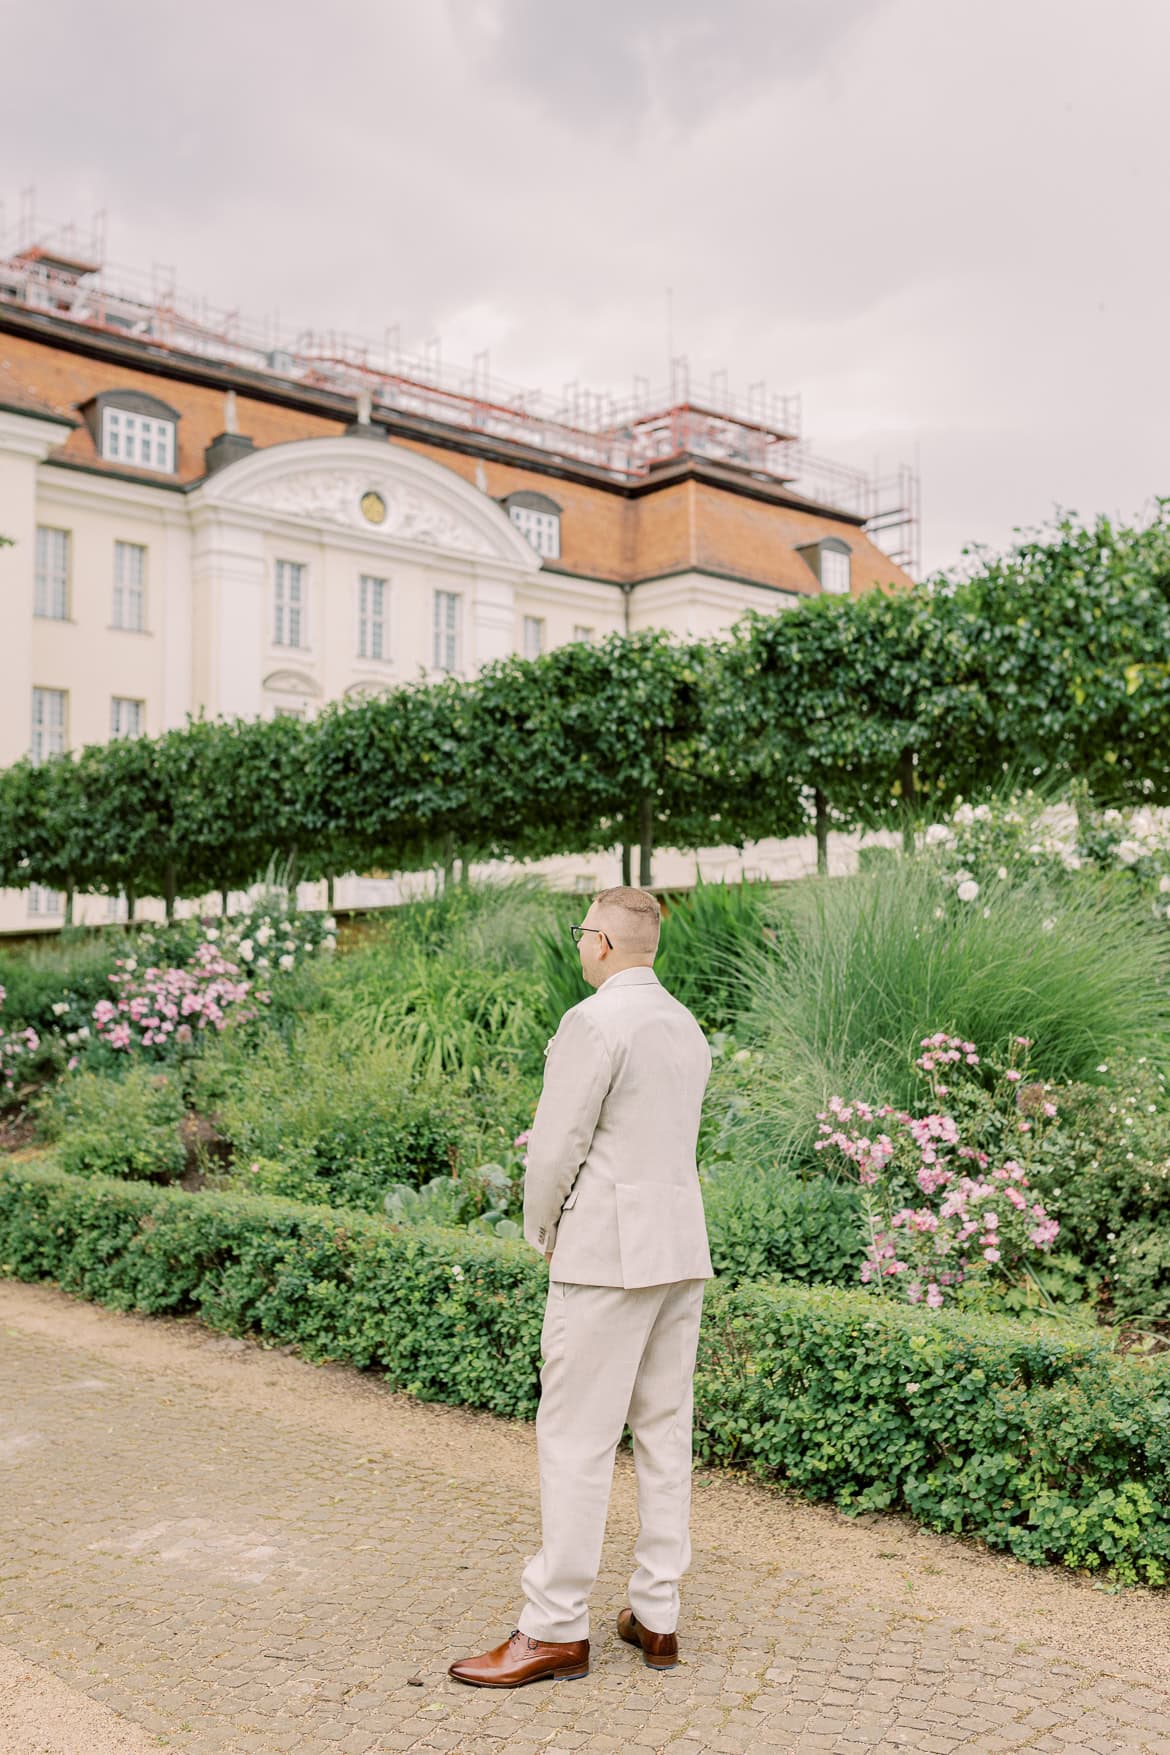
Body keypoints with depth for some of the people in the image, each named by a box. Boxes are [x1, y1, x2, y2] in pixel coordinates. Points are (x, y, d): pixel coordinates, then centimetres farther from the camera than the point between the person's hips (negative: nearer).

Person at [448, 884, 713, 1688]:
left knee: (576, 1439, -2)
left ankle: (556, 1629, 5)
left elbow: (556, 1147, -14)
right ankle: (656, 1617, 19)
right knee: (664, 1430, 12)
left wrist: (542, 1231, 3)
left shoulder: (594, 1022, -14)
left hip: (608, 1256, -8)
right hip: (683, 1252, 9)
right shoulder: (687, 1029, 13)